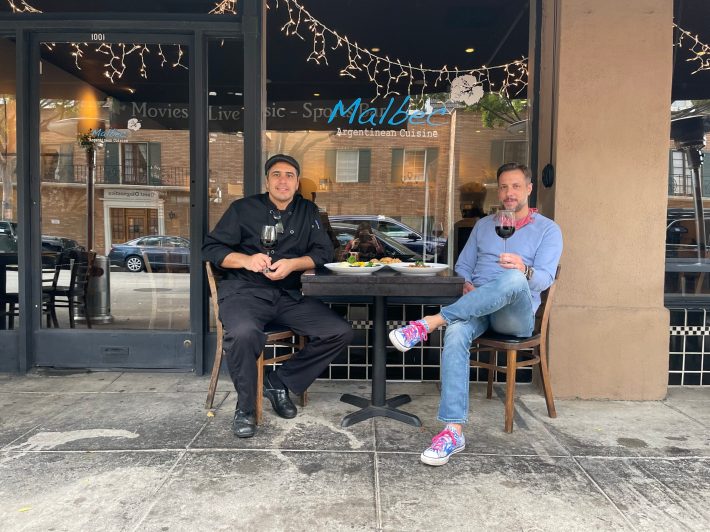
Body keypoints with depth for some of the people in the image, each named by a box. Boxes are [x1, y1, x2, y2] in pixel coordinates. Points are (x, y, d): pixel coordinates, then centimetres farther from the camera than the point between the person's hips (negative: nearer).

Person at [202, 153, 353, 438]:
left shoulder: (307, 211, 15)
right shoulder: (244, 208, 7)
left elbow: (324, 252, 6)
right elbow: (210, 248, 3)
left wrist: (293, 264, -13)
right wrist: (246, 260, -16)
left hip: (290, 296, 4)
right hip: (245, 292, -3)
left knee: (341, 332, -13)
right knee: (243, 333, -37)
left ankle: (279, 382, 3)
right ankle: (245, 407, -8)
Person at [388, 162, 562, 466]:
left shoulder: (548, 230, 9)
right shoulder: (484, 225, 22)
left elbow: (544, 279, -6)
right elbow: (463, 266, 19)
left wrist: (524, 270, -29)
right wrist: (467, 285, -5)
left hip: (516, 316, -2)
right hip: (476, 307, 3)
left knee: (514, 279, -38)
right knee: (455, 334, -34)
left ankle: (430, 323, -38)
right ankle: (453, 431, -35)